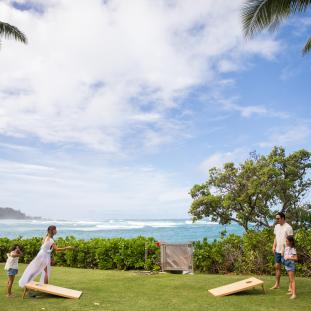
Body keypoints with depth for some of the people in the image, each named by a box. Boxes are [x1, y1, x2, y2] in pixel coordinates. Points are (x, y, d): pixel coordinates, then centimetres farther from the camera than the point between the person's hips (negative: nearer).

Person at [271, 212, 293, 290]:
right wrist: (274, 246, 5)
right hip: (277, 251, 7)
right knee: (277, 267, 11)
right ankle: (277, 284, 21)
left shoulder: (288, 227, -16)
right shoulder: (276, 226, 6)